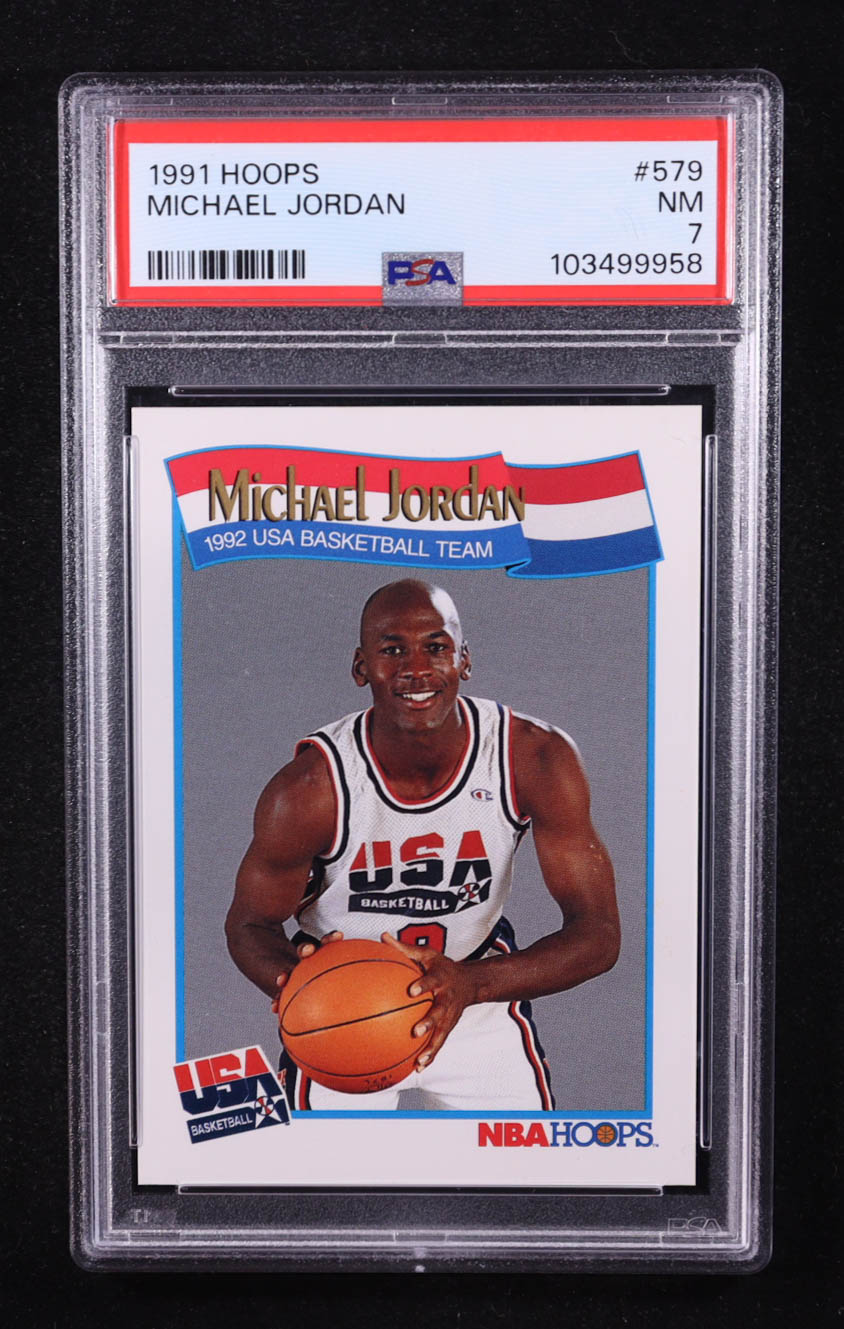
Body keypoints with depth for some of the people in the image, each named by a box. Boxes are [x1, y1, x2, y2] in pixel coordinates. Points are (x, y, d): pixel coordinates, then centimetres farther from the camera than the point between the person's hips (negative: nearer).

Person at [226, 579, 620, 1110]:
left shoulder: (536, 758, -23)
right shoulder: (309, 787, -26)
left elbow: (598, 935, -22)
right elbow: (251, 924, -10)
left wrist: (471, 984, -39)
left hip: (479, 990, 2)